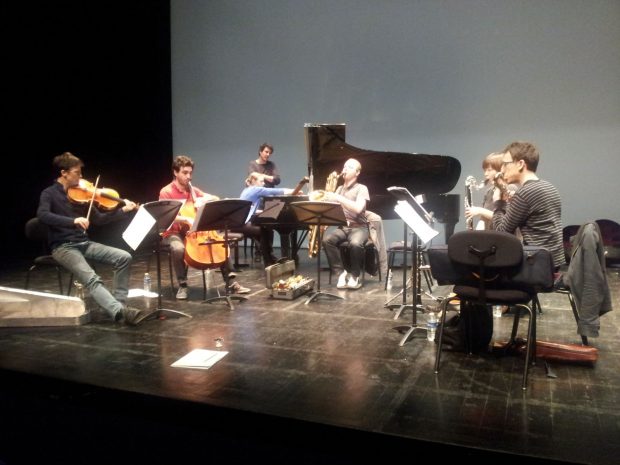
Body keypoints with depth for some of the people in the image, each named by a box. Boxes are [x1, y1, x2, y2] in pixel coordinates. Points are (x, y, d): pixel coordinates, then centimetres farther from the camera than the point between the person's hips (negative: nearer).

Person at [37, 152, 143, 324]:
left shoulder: (80, 193, 11)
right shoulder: (49, 194, -4)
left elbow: (98, 219, 14)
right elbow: (42, 215, -25)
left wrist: (123, 210, 2)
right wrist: (74, 220, -35)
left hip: (84, 243, 6)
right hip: (63, 247, -6)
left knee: (124, 257, -11)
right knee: (92, 279, -30)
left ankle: (119, 303, -6)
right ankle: (120, 311, -45)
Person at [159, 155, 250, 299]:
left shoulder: (193, 190, 9)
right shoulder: (166, 192, -8)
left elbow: (217, 200, 11)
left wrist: (204, 199, -11)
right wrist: (186, 219, -35)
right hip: (174, 232, -5)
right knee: (178, 248, -38)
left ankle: (230, 283, -6)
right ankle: (182, 285, -19)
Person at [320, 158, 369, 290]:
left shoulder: (361, 188, -1)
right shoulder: (339, 189, 17)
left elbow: (358, 208, -20)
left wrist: (338, 198, -24)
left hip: (358, 227, -4)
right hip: (342, 226, 5)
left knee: (355, 244, -37)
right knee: (327, 239, -27)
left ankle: (354, 275, -13)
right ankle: (341, 273, -17)